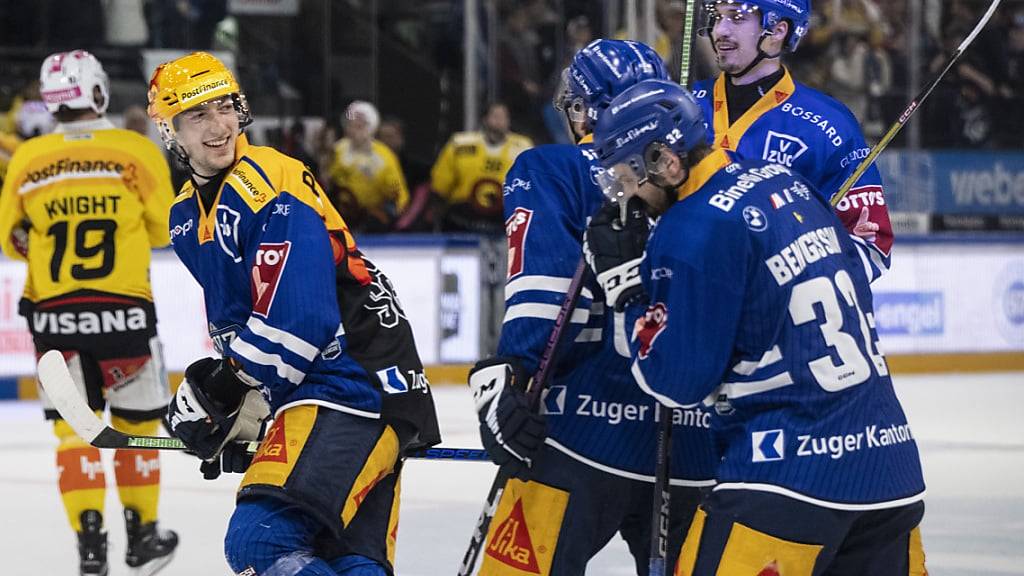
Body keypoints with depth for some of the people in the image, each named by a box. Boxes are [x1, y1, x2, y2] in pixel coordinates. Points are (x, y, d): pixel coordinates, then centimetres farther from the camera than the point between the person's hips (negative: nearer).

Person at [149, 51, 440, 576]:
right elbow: (230, 321, 25)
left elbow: (294, 322, -22)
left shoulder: (271, 187, -15)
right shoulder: (189, 215, 15)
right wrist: (226, 406, 13)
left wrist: (223, 393, -15)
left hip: (352, 388, -10)